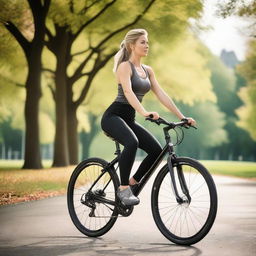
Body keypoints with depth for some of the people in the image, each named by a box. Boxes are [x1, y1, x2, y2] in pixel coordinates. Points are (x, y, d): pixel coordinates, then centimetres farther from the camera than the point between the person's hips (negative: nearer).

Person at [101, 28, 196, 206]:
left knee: (156, 150, -9)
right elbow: (128, 91, -26)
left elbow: (161, 95, 9)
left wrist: (182, 117, 0)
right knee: (132, 143, -35)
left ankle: (132, 183, 9)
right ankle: (123, 189, -25)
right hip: (113, 116, -8)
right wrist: (144, 112, -42)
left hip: (129, 119, 8)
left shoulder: (148, 70, 14)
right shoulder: (125, 66, -9)